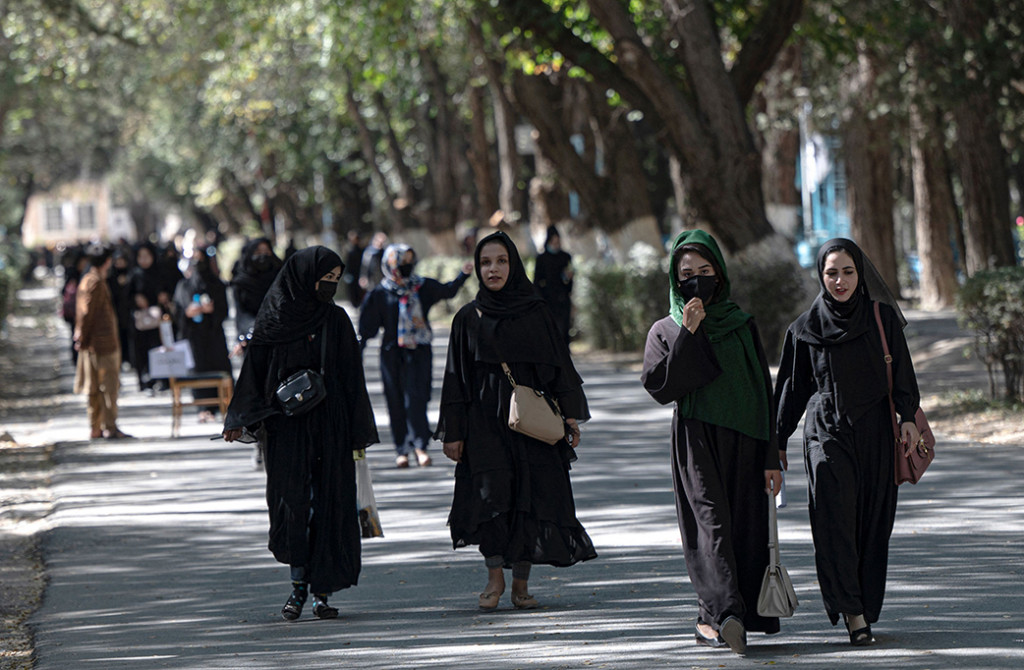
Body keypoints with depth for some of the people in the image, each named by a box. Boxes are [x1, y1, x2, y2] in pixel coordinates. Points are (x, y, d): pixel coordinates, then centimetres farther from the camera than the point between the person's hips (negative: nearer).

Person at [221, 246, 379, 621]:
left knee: (329, 503, -1)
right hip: (287, 425, -1)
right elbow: (255, 368, 3)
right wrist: (240, 420, -5)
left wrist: (359, 431, 3)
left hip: (329, 424, 1)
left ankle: (322, 592, 4)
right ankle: (298, 585, 5)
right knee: (291, 499, -6)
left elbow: (352, 378, 7)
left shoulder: (336, 320, 5)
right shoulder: (275, 318, 1)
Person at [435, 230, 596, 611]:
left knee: (531, 499, -3)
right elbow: (457, 376, 7)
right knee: (490, 494, -15)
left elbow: (559, 365, 9)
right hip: (485, 420, -1)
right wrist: (453, 432, 2)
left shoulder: (535, 312, 7)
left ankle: (521, 584, 8)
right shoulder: (468, 319, 7)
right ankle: (495, 576, 1)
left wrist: (570, 415, 2)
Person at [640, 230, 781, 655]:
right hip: (695, 444, -2)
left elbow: (764, 393, 8)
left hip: (744, 444, 2)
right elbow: (661, 387, -9)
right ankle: (726, 611, -20)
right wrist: (689, 334, -14)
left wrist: (772, 458, 2)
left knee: (743, 529, -3)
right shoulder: (666, 331, 7)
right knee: (711, 522, -12)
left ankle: (713, 619, -3)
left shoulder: (742, 327, 10)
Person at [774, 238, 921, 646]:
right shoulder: (806, 328, 5)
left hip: (874, 432, 1)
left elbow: (902, 371, 3)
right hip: (826, 432, -1)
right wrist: (777, 443, 12)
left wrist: (908, 416, -10)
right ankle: (852, 614, -18)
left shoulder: (882, 317, 5)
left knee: (873, 521, 2)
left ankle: (866, 608, 13)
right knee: (835, 518, -15)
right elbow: (794, 388, 11)